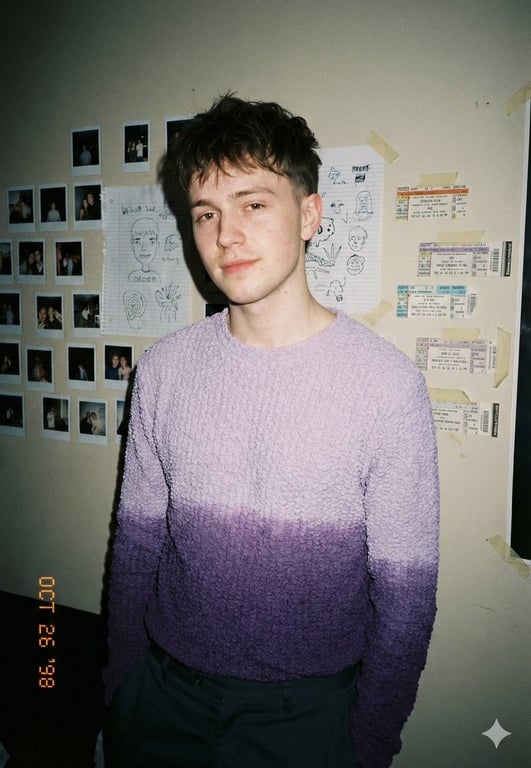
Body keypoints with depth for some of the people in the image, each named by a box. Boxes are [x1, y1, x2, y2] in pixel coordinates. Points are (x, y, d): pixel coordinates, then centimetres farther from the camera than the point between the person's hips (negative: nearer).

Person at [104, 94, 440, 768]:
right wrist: (121, 688, 7)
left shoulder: (389, 384, -18)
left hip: (305, 712, -3)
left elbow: (406, 594, -11)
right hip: (164, 692, 4)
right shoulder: (163, 369, -6)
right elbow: (136, 541, 2)